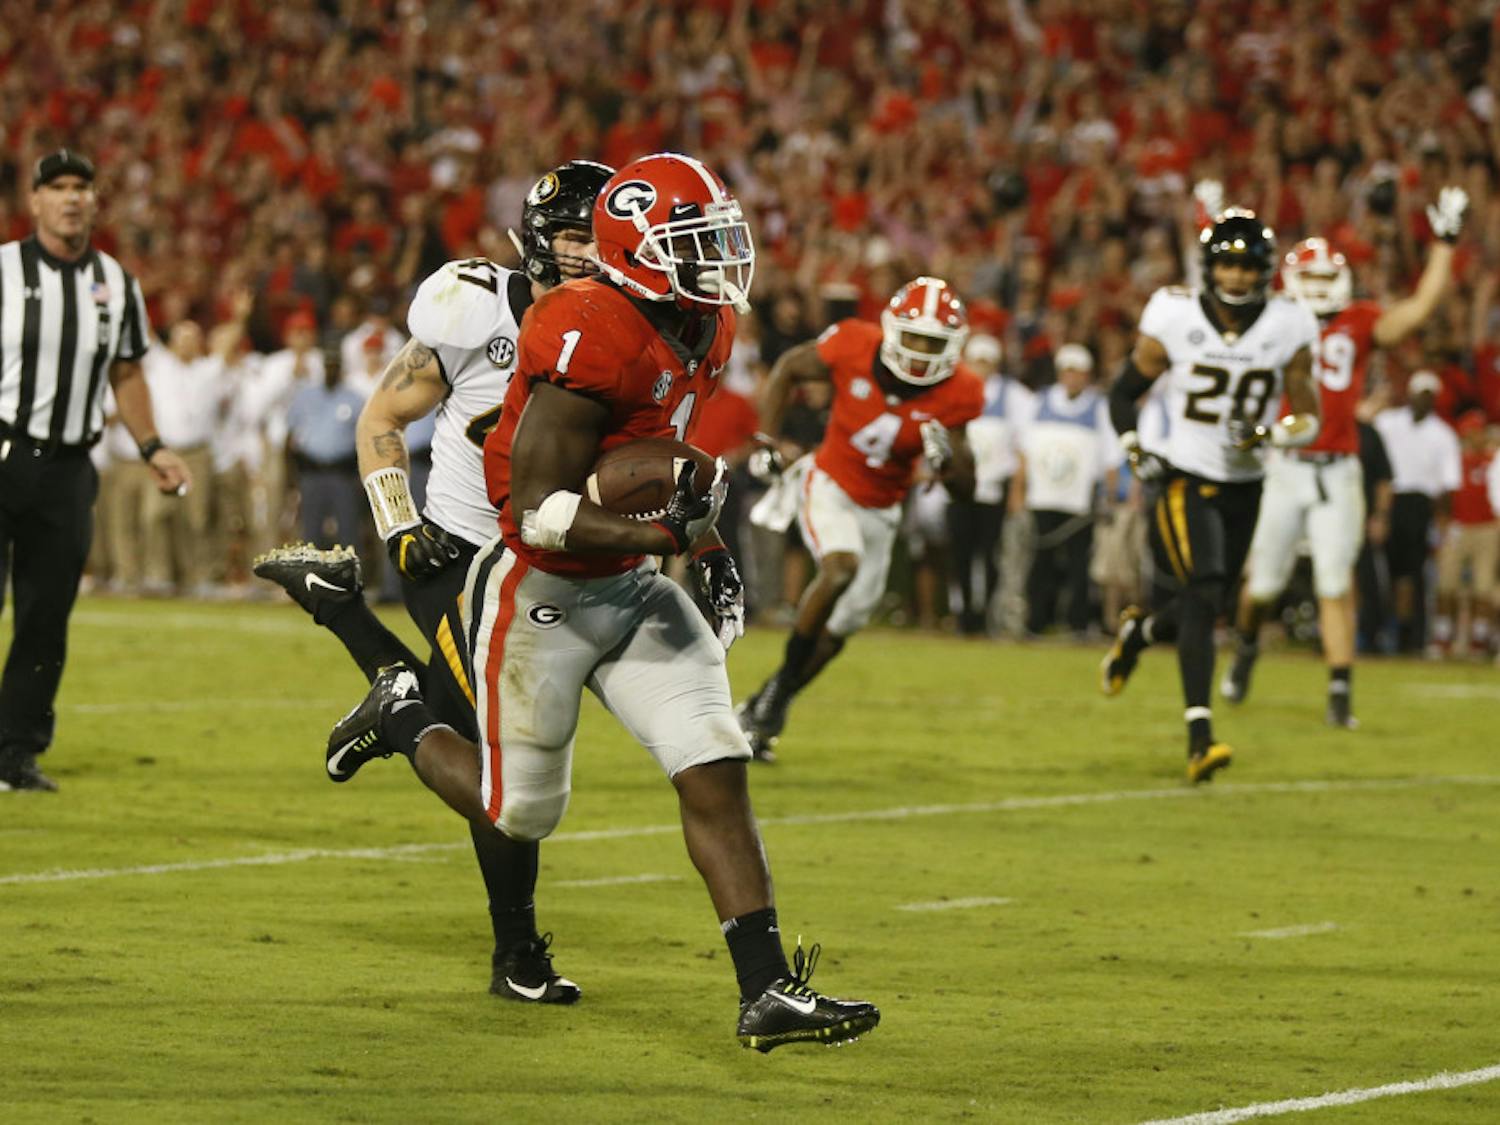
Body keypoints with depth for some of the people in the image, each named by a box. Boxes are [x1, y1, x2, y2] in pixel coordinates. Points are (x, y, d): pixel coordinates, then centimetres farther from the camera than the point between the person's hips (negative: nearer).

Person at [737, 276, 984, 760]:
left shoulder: (955, 395, -18)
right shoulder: (853, 348, -23)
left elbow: (966, 487, -11)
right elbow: (787, 369, -3)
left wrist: (945, 457, -33)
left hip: (880, 510, 3)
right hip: (829, 485, -3)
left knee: (839, 629, 8)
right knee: (841, 567, -31)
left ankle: (762, 709, 29)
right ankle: (782, 685, -16)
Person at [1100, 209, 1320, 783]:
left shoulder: (1288, 330, -3)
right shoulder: (1174, 320, -8)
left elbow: (1308, 417, 3)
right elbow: (1124, 393, 4)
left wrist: (1272, 434, -18)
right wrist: (1135, 450, -13)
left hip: (1243, 489, 4)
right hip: (1184, 480, -4)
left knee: (1195, 611, 11)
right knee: (1200, 597, -20)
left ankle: (1138, 632, 49)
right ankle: (1200, 739, -23)